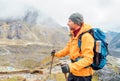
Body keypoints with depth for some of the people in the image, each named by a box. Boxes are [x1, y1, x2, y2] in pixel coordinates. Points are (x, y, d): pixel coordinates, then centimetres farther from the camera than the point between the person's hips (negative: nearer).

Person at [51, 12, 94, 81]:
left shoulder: (86, 36, -23)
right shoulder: (74, 35, 5)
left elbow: (88, 59, -28)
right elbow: (69, 47, 20)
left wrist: (71, 67, -36)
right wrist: (57, 54, 31)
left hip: (83, 75, -8)